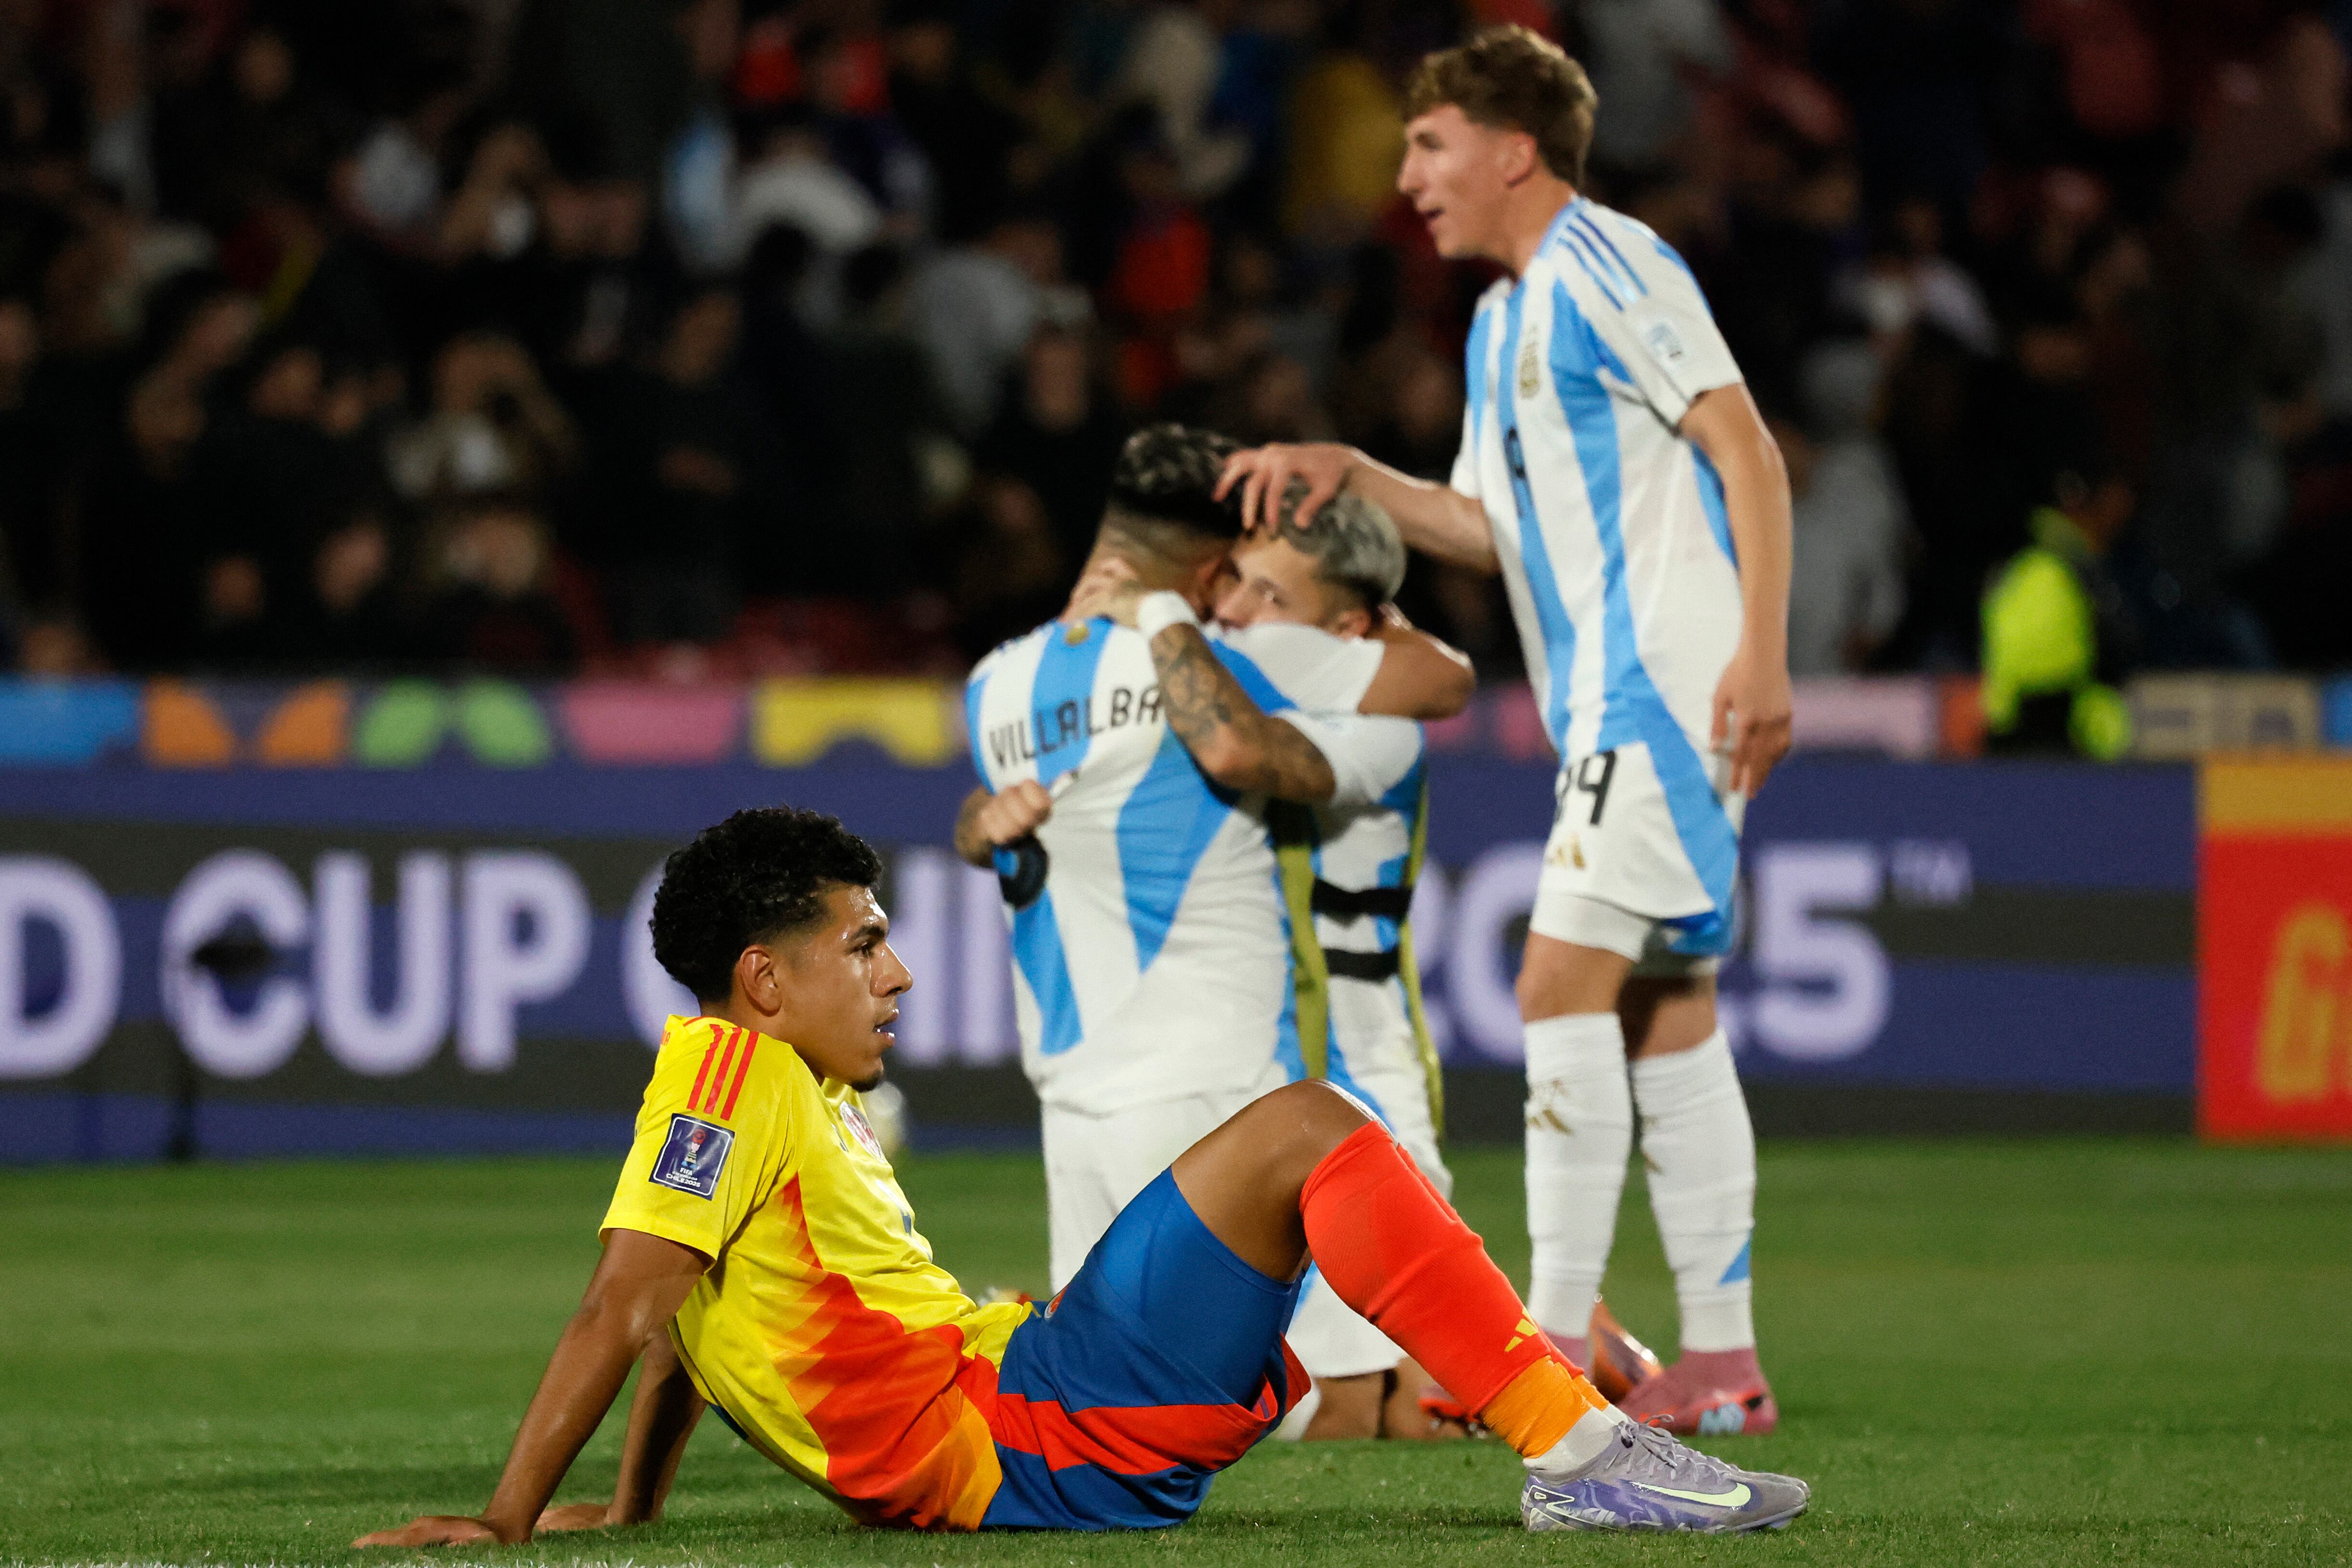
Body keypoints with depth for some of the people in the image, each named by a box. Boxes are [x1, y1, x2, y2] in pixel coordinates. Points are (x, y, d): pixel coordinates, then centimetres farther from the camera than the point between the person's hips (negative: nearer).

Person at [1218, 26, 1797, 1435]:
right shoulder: (1505, 320, 20)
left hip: (1670, 683, -10)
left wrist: (1763, 651, -23)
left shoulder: (1608, 267, -9)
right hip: (1611, 701, 10)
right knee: (1664, 1004, 8)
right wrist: (1349, 476, 11)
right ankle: (1721, 1360, 10)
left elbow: (1748, 450, -15)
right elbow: (1491, 524, 25)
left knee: (1565, 978, -14)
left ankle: (1556, 1344, -14)